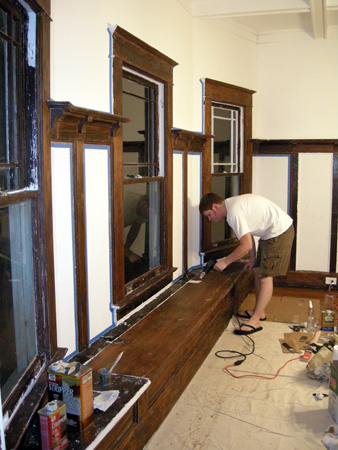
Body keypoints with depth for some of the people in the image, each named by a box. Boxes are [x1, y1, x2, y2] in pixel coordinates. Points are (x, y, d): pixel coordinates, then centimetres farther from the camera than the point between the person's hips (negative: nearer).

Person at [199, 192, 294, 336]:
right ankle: (259, 312, 25)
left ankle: (255, 321, -4)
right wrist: (253, 259, 15)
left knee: (265, 277, -9)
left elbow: (246, 245, -23)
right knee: (257, 271, 15)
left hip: (279, 232, -10)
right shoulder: (234, 204, 9)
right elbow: (248, 235, 16)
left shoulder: (234, 212, -23)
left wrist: (225, 262, -13)